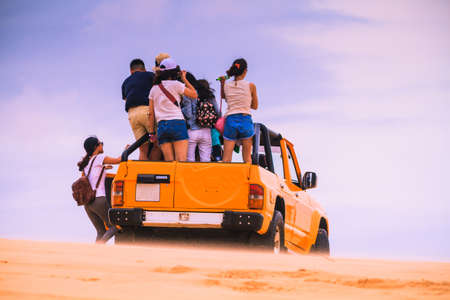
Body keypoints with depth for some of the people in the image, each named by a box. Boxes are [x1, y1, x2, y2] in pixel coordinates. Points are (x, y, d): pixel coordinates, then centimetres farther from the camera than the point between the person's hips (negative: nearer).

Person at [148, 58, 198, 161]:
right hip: (177, 123, -4)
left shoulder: (154, 89, 14)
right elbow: (194, 95, 8)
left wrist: (152, 132, 18)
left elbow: (151, 113, 14)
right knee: (181, 162, -11)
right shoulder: (175, 84, 0)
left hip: (162, 126, 4)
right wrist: (184, 79, 15)